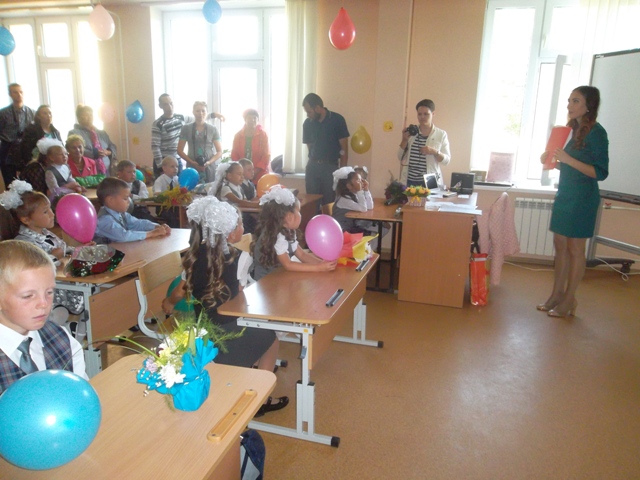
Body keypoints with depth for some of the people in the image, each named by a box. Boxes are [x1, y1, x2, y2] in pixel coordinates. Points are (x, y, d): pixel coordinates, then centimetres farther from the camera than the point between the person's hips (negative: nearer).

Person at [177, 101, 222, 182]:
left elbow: (219, 152, 6)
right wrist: (192, 162, -9)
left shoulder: (213, 129, 5)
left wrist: (209, 162, -11)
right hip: (192, 168, 0)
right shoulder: (186, 128, 5)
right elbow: (180, 150, 6)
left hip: (210, 168, 0)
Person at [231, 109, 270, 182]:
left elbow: (267, 155, -4)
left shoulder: (263, 134, 0)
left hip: (259, 174, -1)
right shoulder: (238, 135, 6)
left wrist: (255, 171, -13)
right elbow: (234, 155, 8)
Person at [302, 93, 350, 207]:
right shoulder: (307, 123, 6)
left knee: (329, 203, -3)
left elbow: (344, 149, -4)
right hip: (312, 166, 3)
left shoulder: (337, 120, -5)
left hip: (330, 167, -3)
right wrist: (313, 162, 4)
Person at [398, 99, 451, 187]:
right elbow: (400, 157, 9)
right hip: (409, 181, 1)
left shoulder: (441, 134, 5)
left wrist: (435, 152, -14)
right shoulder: (411, 132, 9)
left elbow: (447, 160, 2)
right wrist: (404, 140, -4)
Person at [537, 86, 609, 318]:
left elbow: (600, 172, -18)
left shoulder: (596, 133, -12)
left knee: (575, 249, 1)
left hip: (582, 199, -8)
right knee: (560, 246, 11)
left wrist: (568, 159, -26)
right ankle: (557, 294, 20)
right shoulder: (575, 130, 12)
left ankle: (569, 299, 12)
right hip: (565, 195, 8)